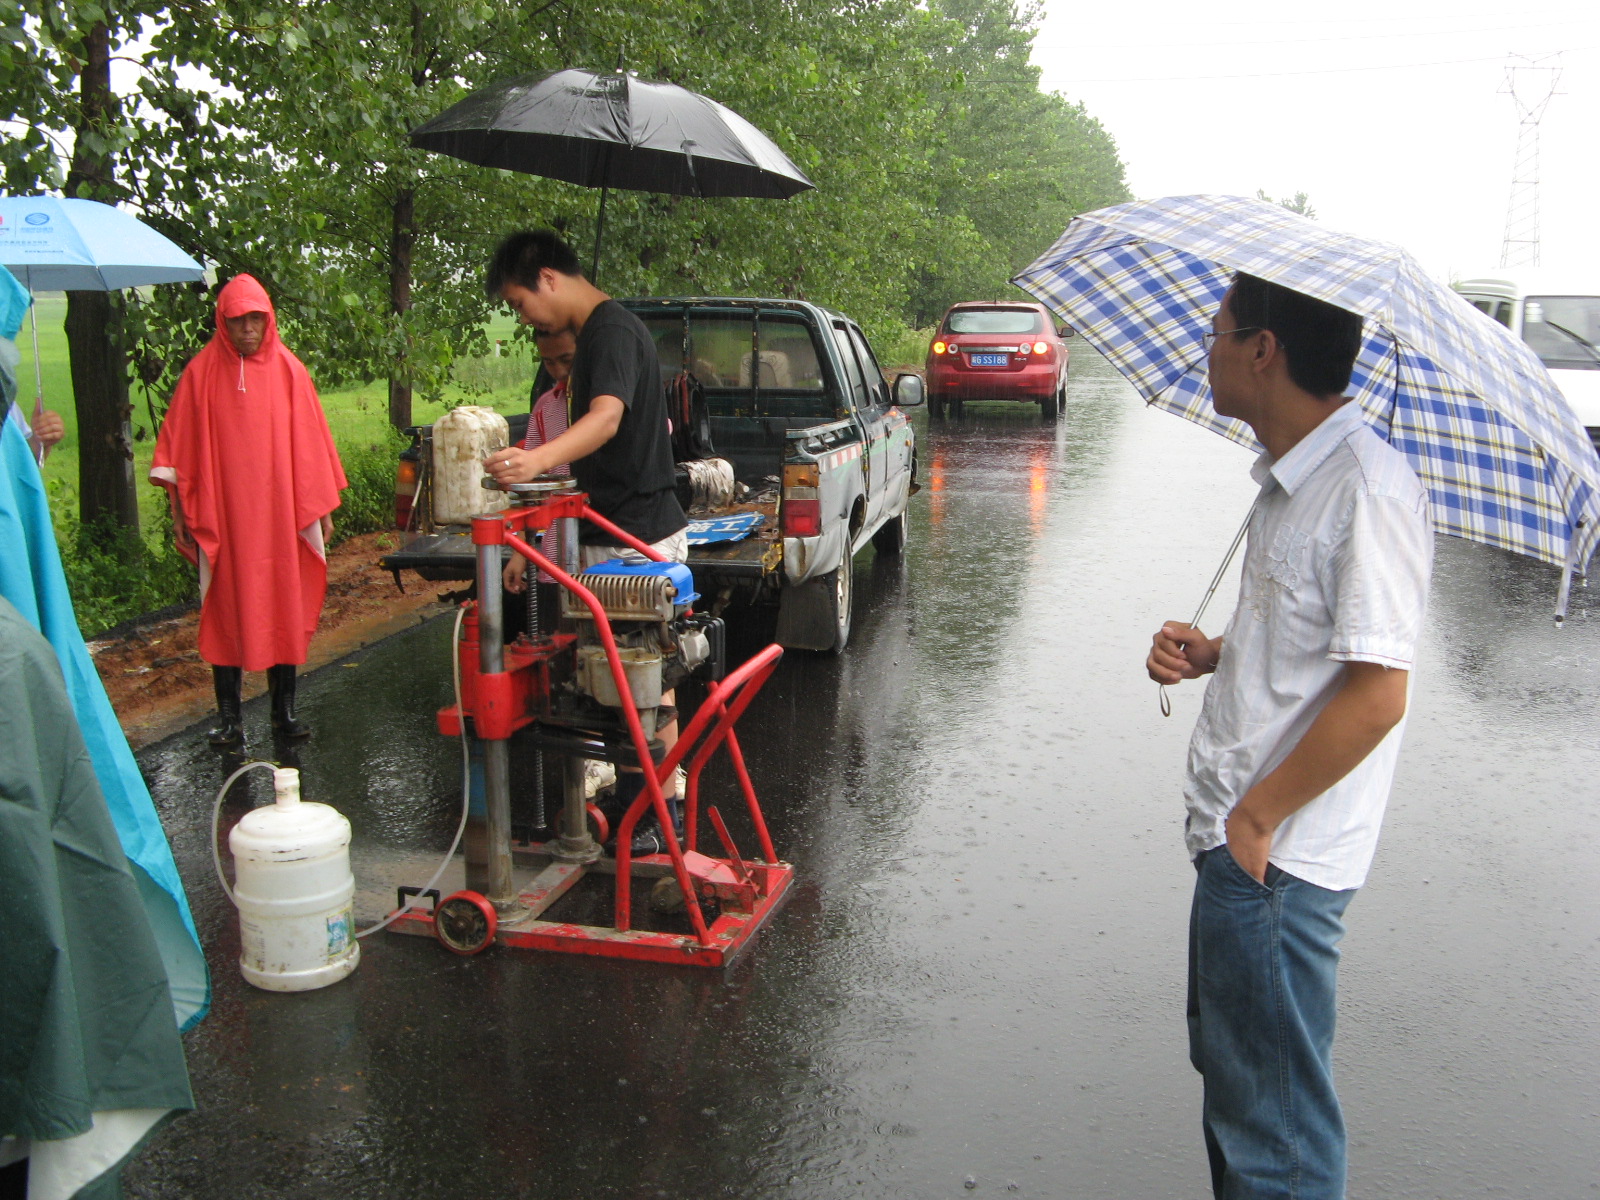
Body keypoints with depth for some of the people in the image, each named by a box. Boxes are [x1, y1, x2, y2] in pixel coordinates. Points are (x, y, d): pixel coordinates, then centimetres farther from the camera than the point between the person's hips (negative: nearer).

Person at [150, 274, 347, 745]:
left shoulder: (287, 370, 4)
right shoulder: (202, 372, 0)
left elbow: (309, 441, 6)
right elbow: (181, 445, 2)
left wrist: (321, 506, 6)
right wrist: (179, 509, -1)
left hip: (281, 512, 1)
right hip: (221, 514, -1)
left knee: (284, 607, 5)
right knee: (227, 609, 2)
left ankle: (285, 709, 15)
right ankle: (228, 715, 9)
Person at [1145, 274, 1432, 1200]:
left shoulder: (1366, 486, -21)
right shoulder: (1290, 477, 11)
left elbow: (1376, 692, -24)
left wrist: (1256, 818, -18)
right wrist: (1213, 655, 4)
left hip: (1278, 854, -10)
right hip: (1242, 836, 10)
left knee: (1275, 1119, 5)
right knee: (1234, 1064, 25)